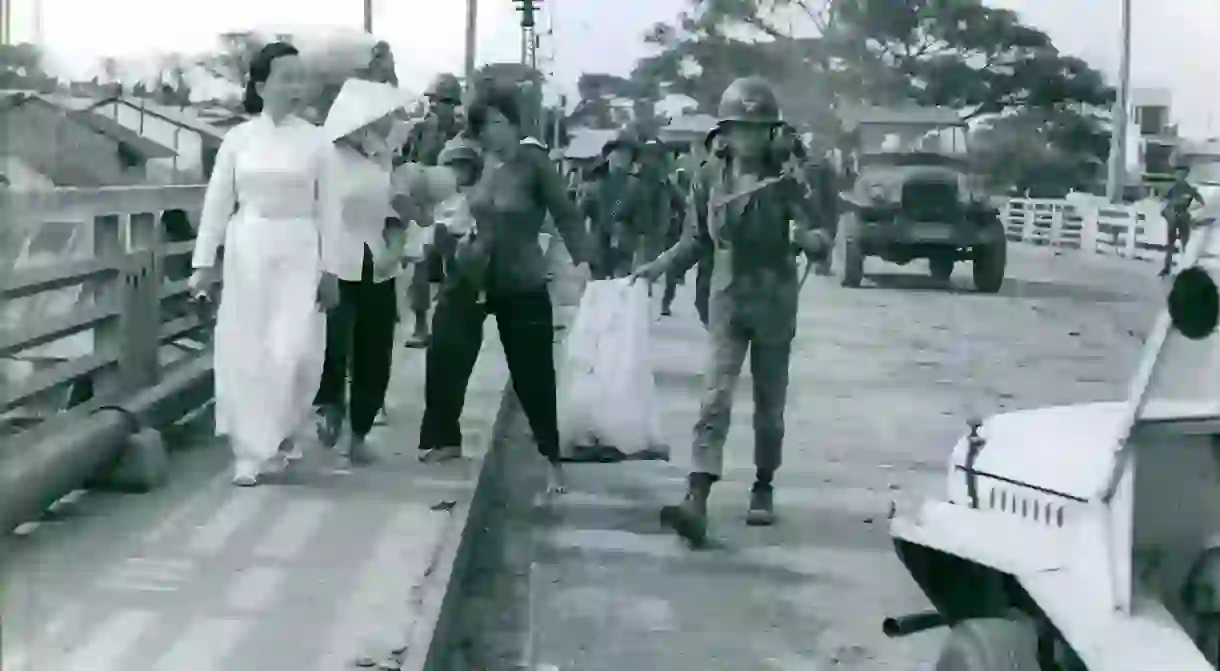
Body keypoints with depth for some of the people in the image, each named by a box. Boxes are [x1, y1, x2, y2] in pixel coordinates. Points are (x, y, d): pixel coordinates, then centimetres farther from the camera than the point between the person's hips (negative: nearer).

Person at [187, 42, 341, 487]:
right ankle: (251, 452, 13)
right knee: (245, 355, 2)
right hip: (247, 250, 1)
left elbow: (328, 209, 2)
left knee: (295, 352, -8)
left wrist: (329, 269, -1)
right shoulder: (238, 138, 3)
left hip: (298, 253, -1)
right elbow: (217, 202, 5)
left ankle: (277, 436, 18)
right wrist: (203, 263, 0)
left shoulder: (315, 141, 1)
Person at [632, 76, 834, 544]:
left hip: (773, 303, -1)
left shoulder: (784, 181, -7)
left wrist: (809, 239, -34)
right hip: (727, 299, 1)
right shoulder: (710, 178, -1)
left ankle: (763, 489, 30)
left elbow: (823, 237, -12)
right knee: (715, 399, -12)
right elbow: (696, 239, 11)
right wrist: (661, 265, -2)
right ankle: (696, 502, -21)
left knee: (769, 404, 10)